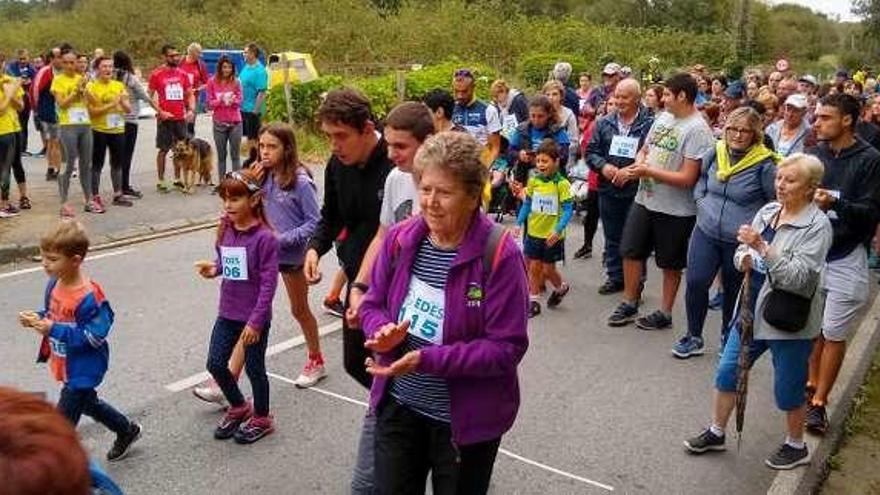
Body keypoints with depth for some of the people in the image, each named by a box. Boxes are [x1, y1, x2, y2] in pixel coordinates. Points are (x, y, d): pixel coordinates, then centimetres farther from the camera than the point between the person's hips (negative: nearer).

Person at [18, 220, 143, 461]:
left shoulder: (88, 297, -29)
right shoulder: (54, 283, -4)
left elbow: (95, 336, -28)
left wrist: (53, 330, -30)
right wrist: (37, 318, -9)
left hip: (83, 368, -9)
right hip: (65, 365, 9)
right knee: (87, 403, 28)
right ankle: (127, 431, 48)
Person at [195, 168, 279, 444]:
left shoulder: (264, 237, -19)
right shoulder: (225, 230, 0)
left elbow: (268, 283, -19)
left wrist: (256, 321, -19)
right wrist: (213, 269, -7)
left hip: (255, 316, -6)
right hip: (227, 312, 6)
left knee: (254, 368, 9)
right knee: (215, 364, 10)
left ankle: (261, 419, 31)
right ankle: (238, 408, 34)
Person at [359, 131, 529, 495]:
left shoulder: (498, 256, -20)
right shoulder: (400, 239, -5)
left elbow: (507, 348, -21)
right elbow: (373, 305, 7)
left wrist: (427, 360, -27)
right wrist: (384, 330, -17)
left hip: (466, 419, -4)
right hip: (398, 406, 4)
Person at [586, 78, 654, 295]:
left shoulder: (650, 124, -10)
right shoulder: (605, 123, 6)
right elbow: (591, 151, 8)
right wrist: (603, 166, -11)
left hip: (636, 191, -4)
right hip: (609, 190, 5)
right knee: (612, 238, 15)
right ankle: (615, 277, 29)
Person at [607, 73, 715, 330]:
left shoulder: (697, 130, -18)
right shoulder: (663, 117, 5)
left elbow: (687, 178, -23)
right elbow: (645, 149, 15)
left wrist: (648, 171, -21)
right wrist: (636, 167, -7)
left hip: (675, 210, -7)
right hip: (645, 200, 7)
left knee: (670, 264, 10)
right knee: (631, 251, 13)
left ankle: (664, 313, 26)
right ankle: (629, 304, 30)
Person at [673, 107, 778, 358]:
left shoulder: (764, 164, -13)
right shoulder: (715, 153, 0)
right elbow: (700, 176, 20)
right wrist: (701, 200, 6)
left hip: (740, 240, -3)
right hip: (706, 232, 3)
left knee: (733, 290, 13)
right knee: (696, 282, -3)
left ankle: (728, 337, 33)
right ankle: (693, 337, 14)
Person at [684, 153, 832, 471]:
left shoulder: (817, 226, -15)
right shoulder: (767, 211, 4)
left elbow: (798, 277, -24)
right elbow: (743, 252, 9)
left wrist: (762, 248, -31)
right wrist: (744, 258, -14)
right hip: (753, 310, 6)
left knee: (788, 387, 9)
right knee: (728, 371, 12)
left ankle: (796, 446, 33)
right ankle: (716, 433, 30)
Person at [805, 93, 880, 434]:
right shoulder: (813, 155, 3)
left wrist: (835, 204, -29)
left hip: (845, 259, -4)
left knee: (834, 335, 3)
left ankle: (819, 401, 11)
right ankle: (812, 384, 32)